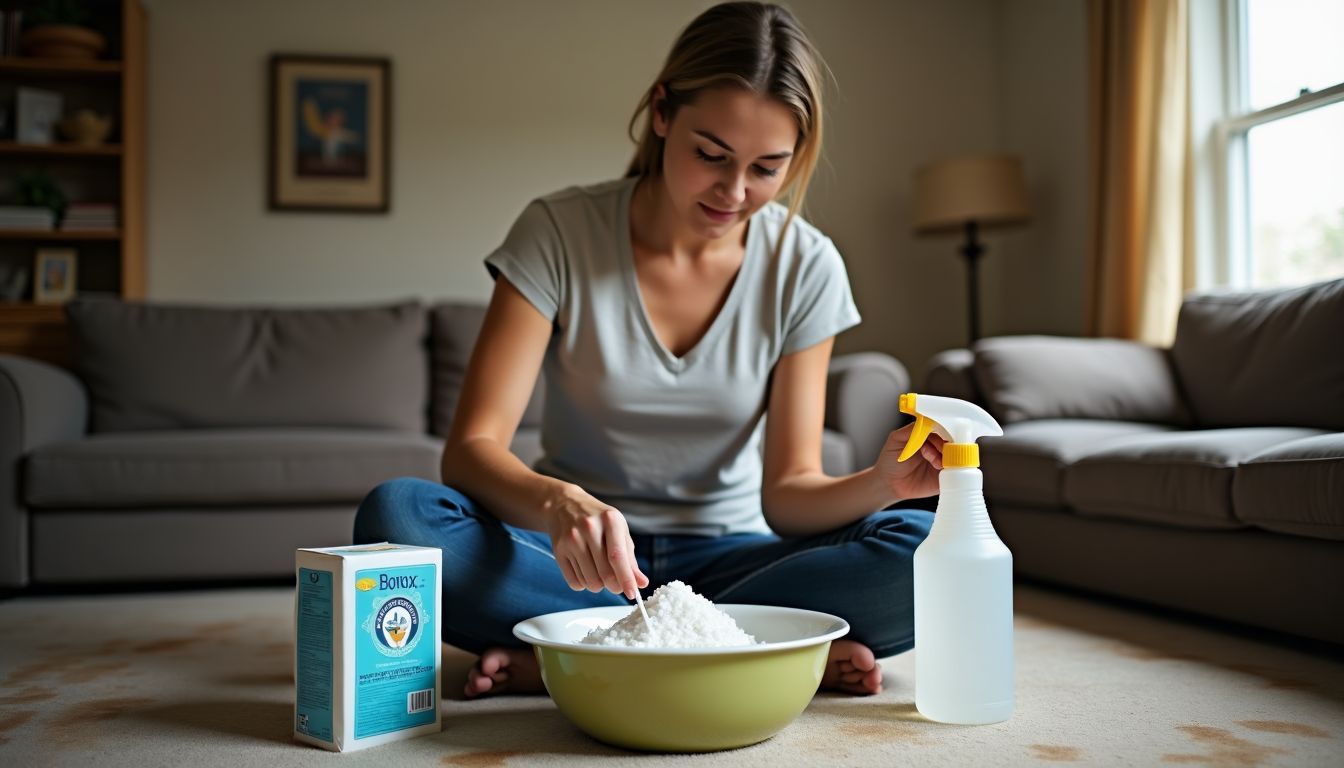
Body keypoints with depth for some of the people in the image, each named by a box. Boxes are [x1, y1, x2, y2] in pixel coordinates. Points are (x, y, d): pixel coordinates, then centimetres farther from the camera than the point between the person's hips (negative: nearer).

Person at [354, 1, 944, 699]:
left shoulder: (805, 267, -5)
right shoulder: (559, 231, -10)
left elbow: (787, 492, -5)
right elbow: (469, 450, -16)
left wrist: (882, 482, -27)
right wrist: (558, 503, -38)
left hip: (724, 560, 1)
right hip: (575, 560, 0)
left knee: (925, 550, -26)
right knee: (395, 514, -29)